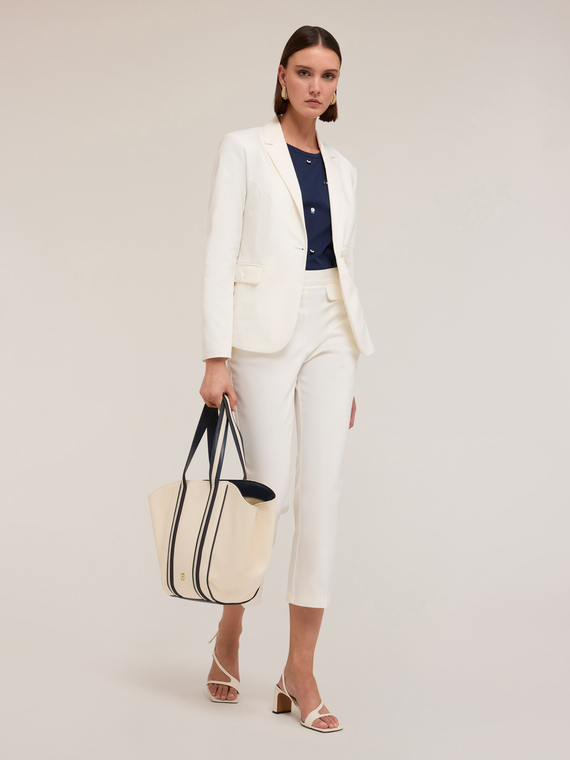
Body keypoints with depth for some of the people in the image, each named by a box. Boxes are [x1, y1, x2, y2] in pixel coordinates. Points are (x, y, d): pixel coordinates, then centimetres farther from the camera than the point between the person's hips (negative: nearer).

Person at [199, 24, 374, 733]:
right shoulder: (244, 149, 0)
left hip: (330, 330, 5)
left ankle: (299, 669, 0)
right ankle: (228, 640, 22)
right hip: (265, 329, -5)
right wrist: (216, 357, -13)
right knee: (268, 488, -3)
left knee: (323, 488, -5)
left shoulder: (341, 169, 16)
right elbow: (219, 255, -6)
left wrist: (348, 371, 14)